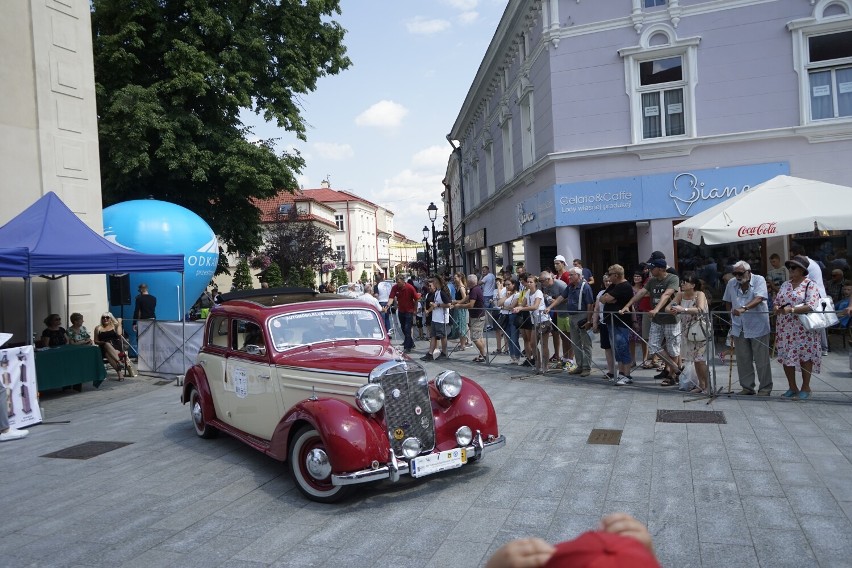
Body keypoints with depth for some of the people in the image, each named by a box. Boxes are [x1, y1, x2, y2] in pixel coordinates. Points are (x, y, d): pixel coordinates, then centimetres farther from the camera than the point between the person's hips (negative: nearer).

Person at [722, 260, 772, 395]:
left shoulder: (759, 280, -9)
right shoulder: (731, 283, 4)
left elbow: (759, 298, -26)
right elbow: (728, 301, 19)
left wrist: (744, 308, -40)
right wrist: (733, 312, 7)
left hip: (757, 327, -4)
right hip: (739, 328, 5)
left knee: (761, 360, 2)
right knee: (743, 360, 10)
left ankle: (765, 388, 14)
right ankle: (747, 387, 21)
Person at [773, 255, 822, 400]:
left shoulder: (810, 285, -6)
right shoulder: (785, 285, 13)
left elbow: (811, 305, -17)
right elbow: (777, 300, 17)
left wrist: (791, 309, -25)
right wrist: (777, 307, -6)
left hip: (803, 328, -6)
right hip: (785, 328, 6)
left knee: (805, 356, 2)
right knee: (786, 356, 7)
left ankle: (805, 387, 15)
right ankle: (792, 388, 19)